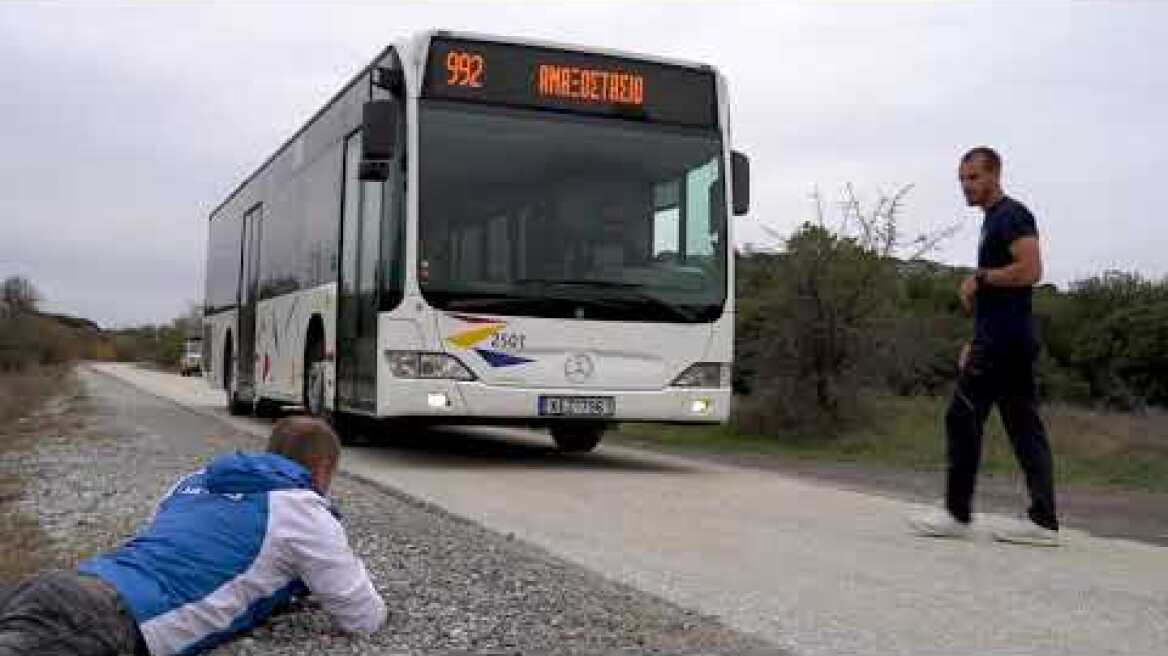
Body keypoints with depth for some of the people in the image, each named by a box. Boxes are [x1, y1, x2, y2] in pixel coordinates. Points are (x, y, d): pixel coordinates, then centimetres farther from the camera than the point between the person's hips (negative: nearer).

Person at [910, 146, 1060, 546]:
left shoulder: (1011, 215, -8)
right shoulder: (994, 221, 21)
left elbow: (1030, 271, -22)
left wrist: (979, 278, -11)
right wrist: (977, 343, 21)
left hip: (1002, 343, -10)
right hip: (1007, 342, 10)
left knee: (963, 419, -5)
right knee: (1024, 427, 6)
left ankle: (958, 514, 1)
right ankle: (1043, 520, 6)